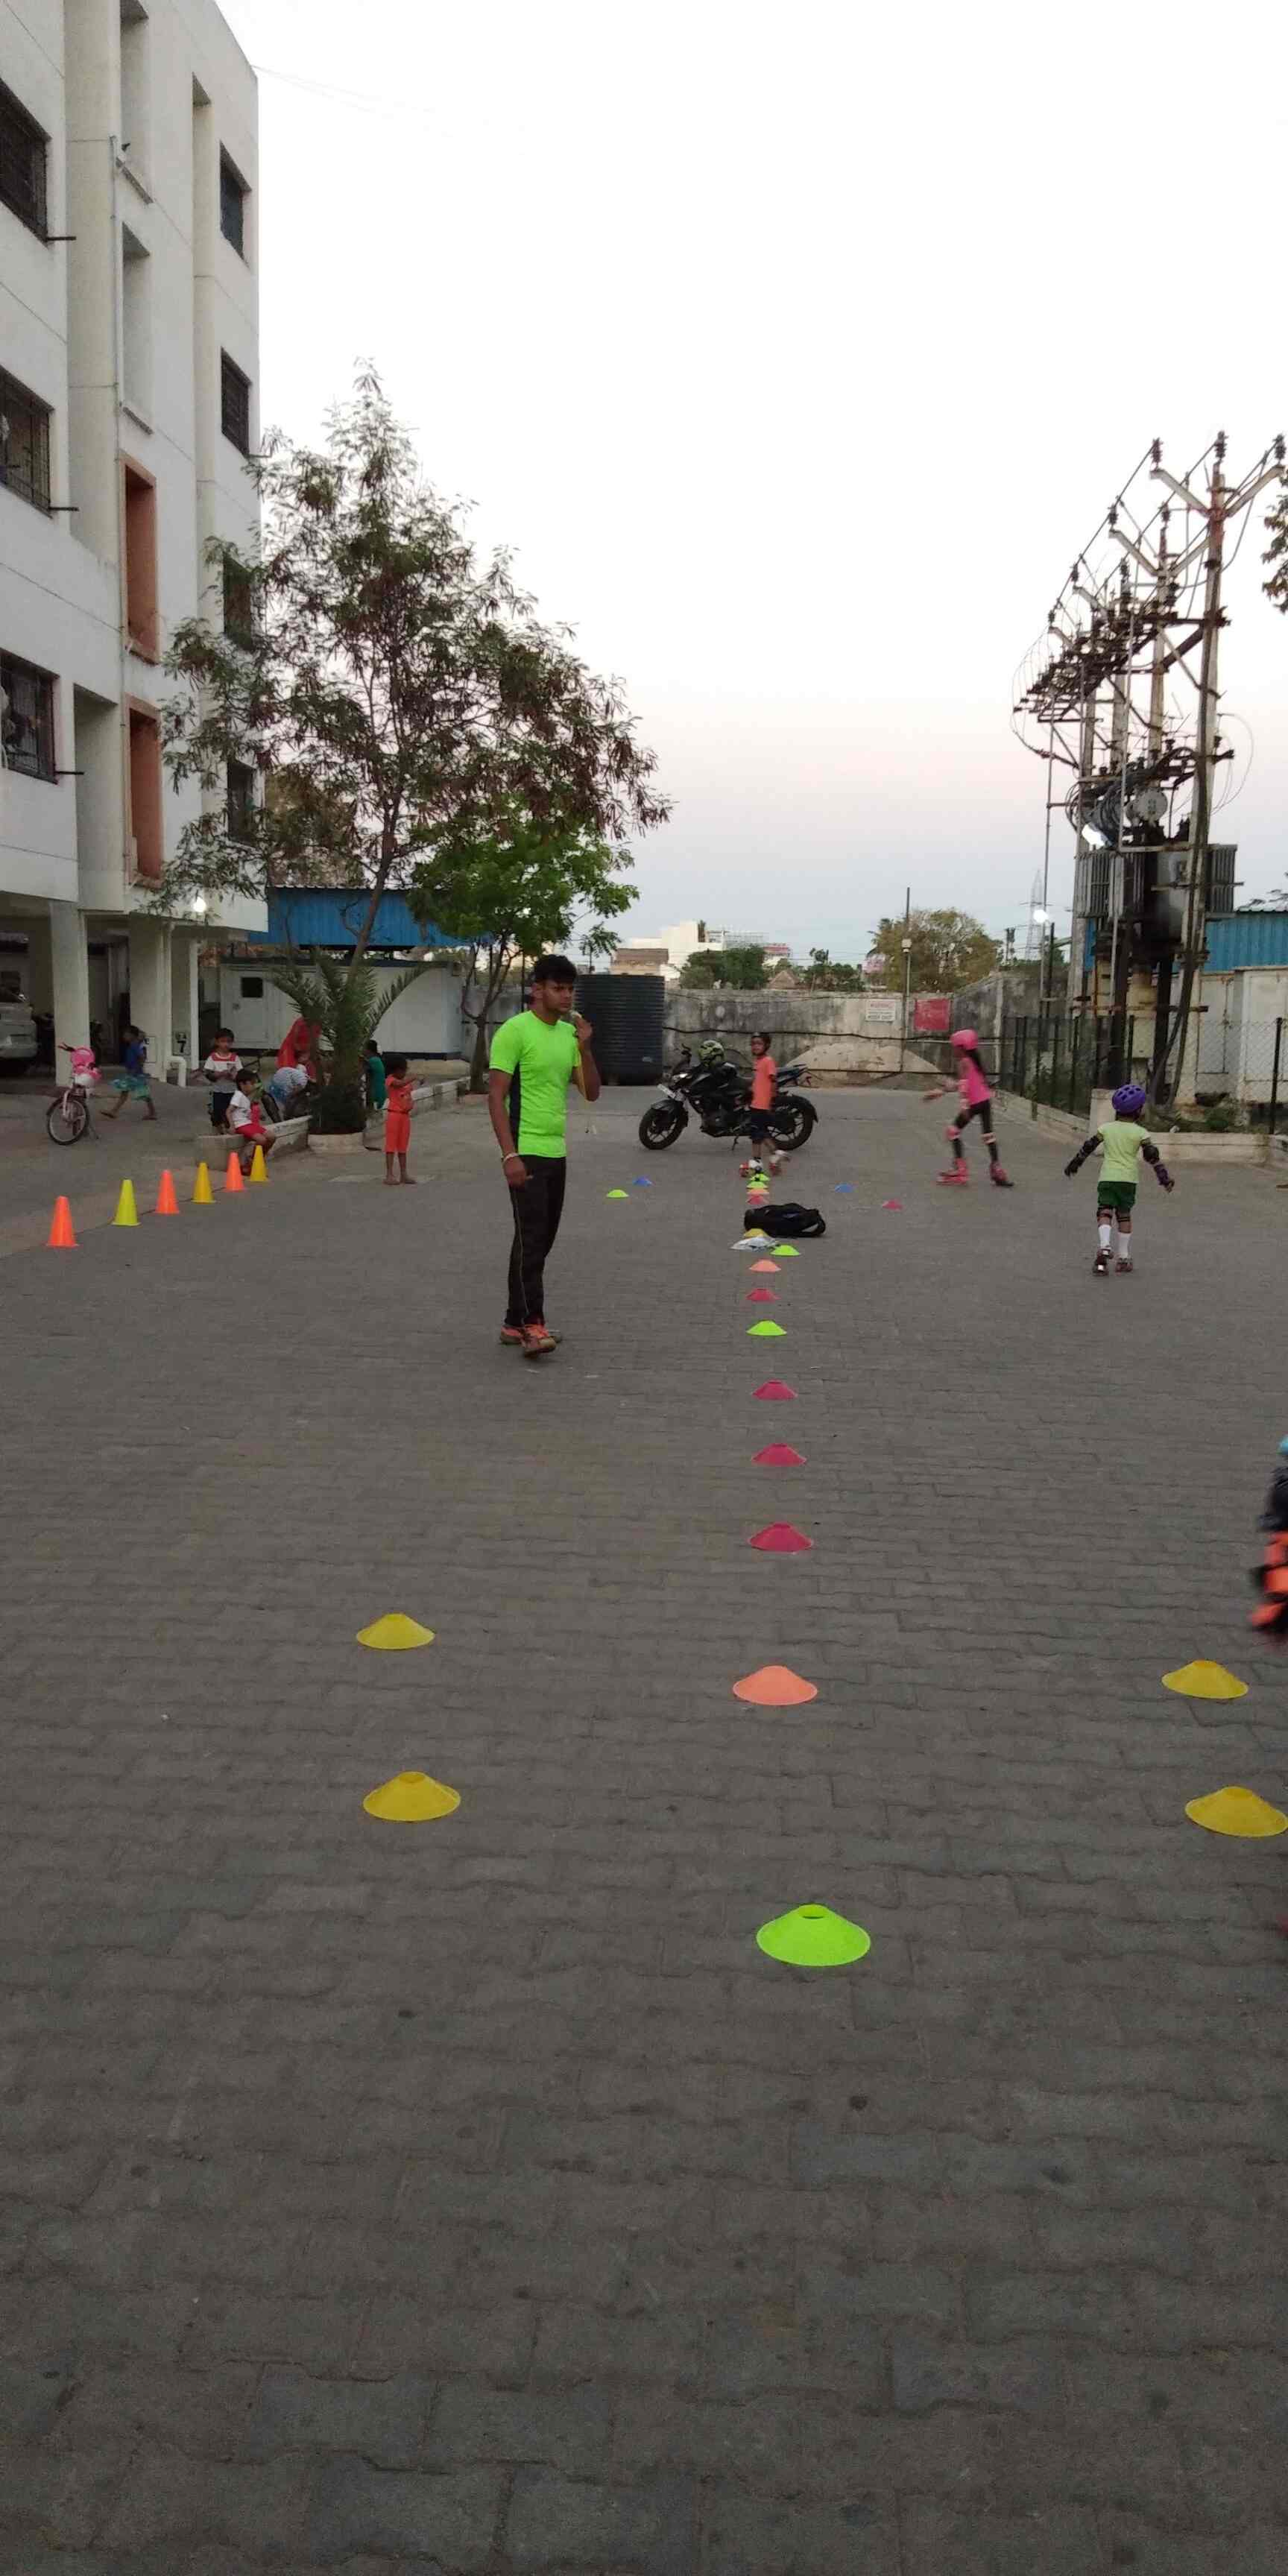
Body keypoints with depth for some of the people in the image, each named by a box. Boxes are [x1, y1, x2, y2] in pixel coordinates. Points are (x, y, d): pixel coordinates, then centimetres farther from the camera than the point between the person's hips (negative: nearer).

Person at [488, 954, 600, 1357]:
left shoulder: (569, 1034, 12)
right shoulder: (515, 1031, -10)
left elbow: (592, 1092, 11)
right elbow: (496, 1096, -14)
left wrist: (585, 1047, -4)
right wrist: (509, 1155, -20)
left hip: (557, 1152, 8)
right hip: (526, 1153, -8)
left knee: (541, 1240, 11)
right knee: (531, 1240, -11)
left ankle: (515, 1322, 19)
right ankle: (532, 1325, -10)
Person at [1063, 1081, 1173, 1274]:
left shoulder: (1106, 1128, 5)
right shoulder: (1140, 1133, -1)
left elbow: (1088, 1147, 10)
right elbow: (1153, 1155, -5)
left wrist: (1074, 1164, 22)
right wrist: (1164, 1177, 0)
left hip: (1107, 1178, 0)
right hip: (1128, 1179, 0)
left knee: (1105, 1213, -5)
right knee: (1124, 1215, 11)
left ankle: (1104, 1247, -31)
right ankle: (1124, 1258, 14)